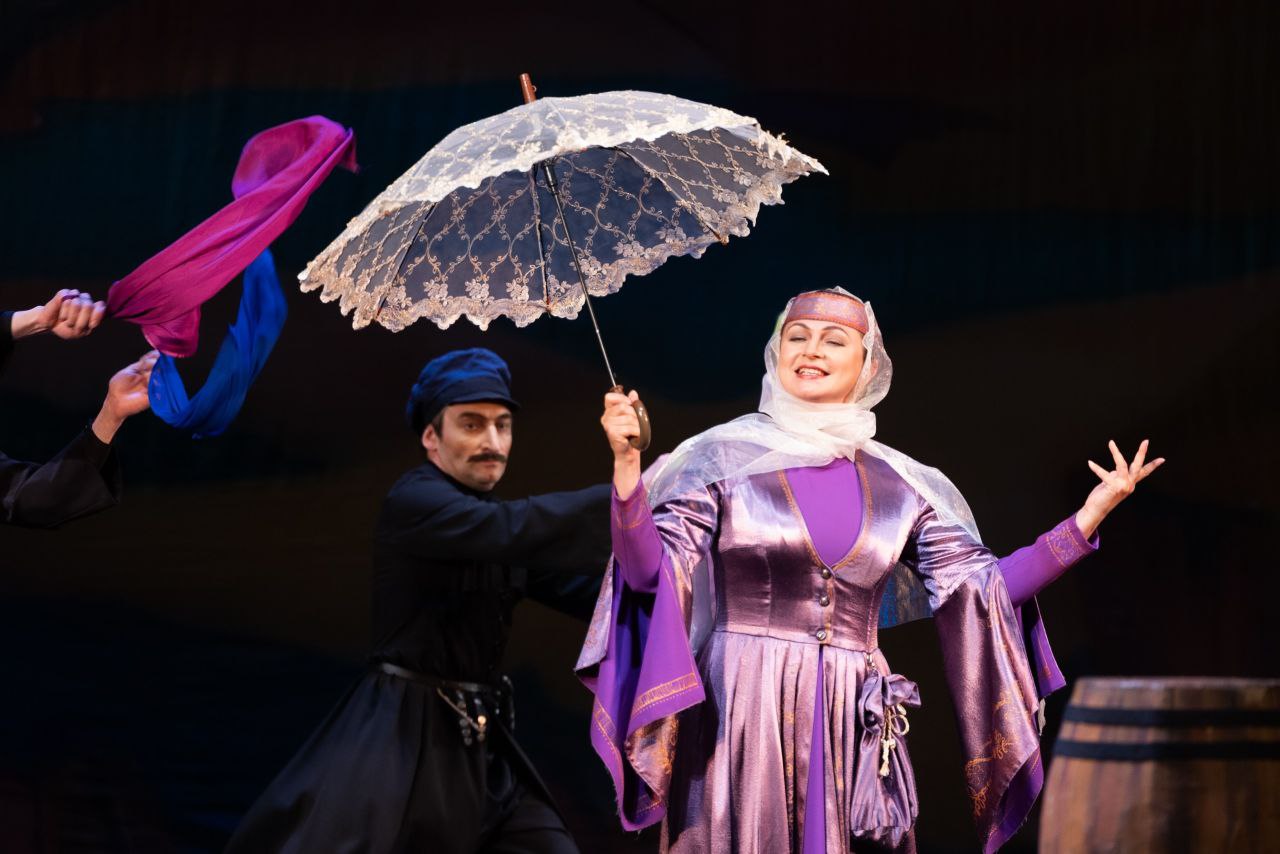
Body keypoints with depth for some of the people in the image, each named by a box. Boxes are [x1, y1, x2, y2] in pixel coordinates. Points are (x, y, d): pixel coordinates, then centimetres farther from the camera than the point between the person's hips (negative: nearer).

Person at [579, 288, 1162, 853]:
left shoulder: (901, 483, 10)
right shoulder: (723, 455, 1)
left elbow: (983, 586, 7)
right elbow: (651, 570, -6)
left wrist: (1091, 515, 3)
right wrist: (626, 464, -20)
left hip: (853, 723, 3)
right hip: (742, 711, -3)